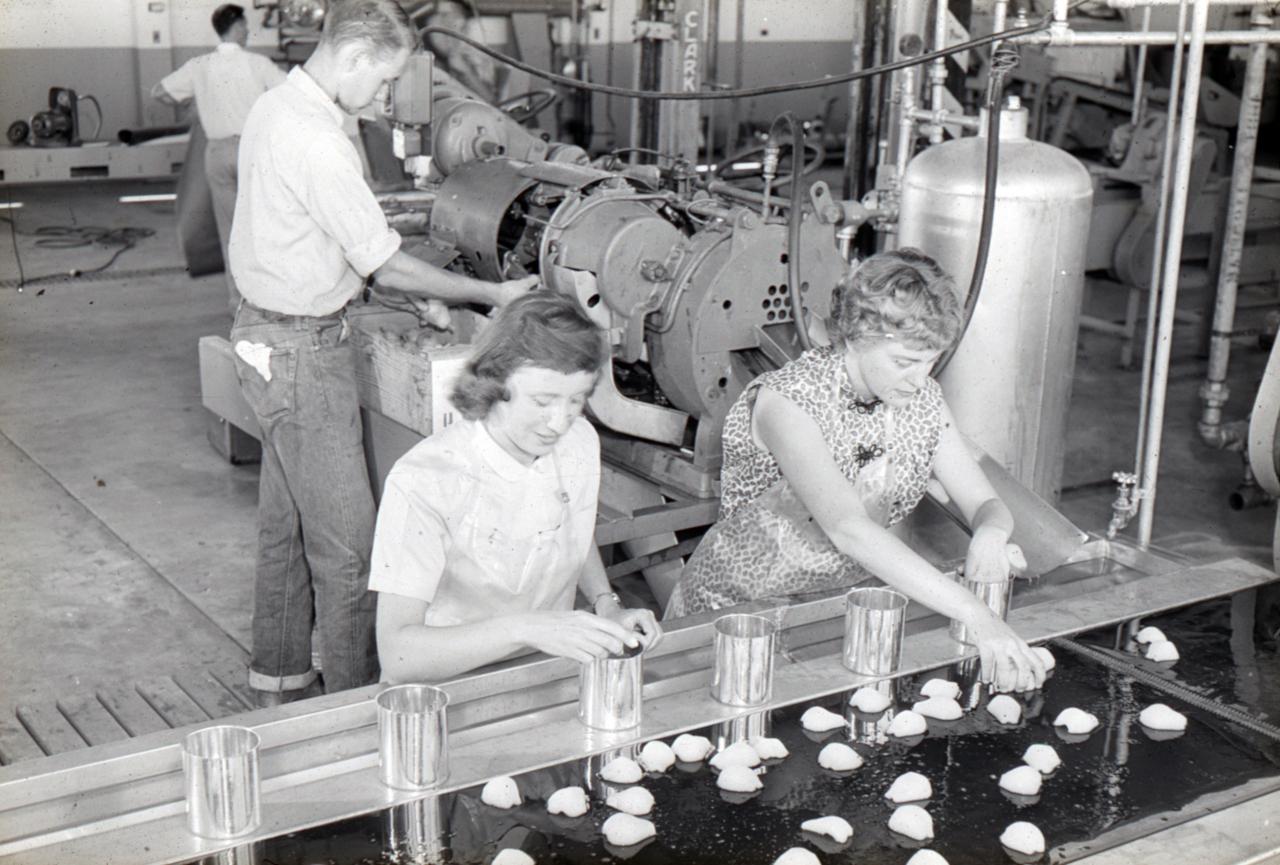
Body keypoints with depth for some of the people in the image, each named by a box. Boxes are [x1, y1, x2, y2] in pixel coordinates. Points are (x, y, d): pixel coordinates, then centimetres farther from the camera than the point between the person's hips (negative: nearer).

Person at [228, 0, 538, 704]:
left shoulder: (275, 108, 8)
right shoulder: (315, 141, -24)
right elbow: (386, 264, -21)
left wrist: (412, 295, 11)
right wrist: (494, 294, -11)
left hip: (267, 332, 10)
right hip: (303, 352, -10)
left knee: (284, 523, 19)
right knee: (346, 542, -2)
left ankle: (278, 678, 32)